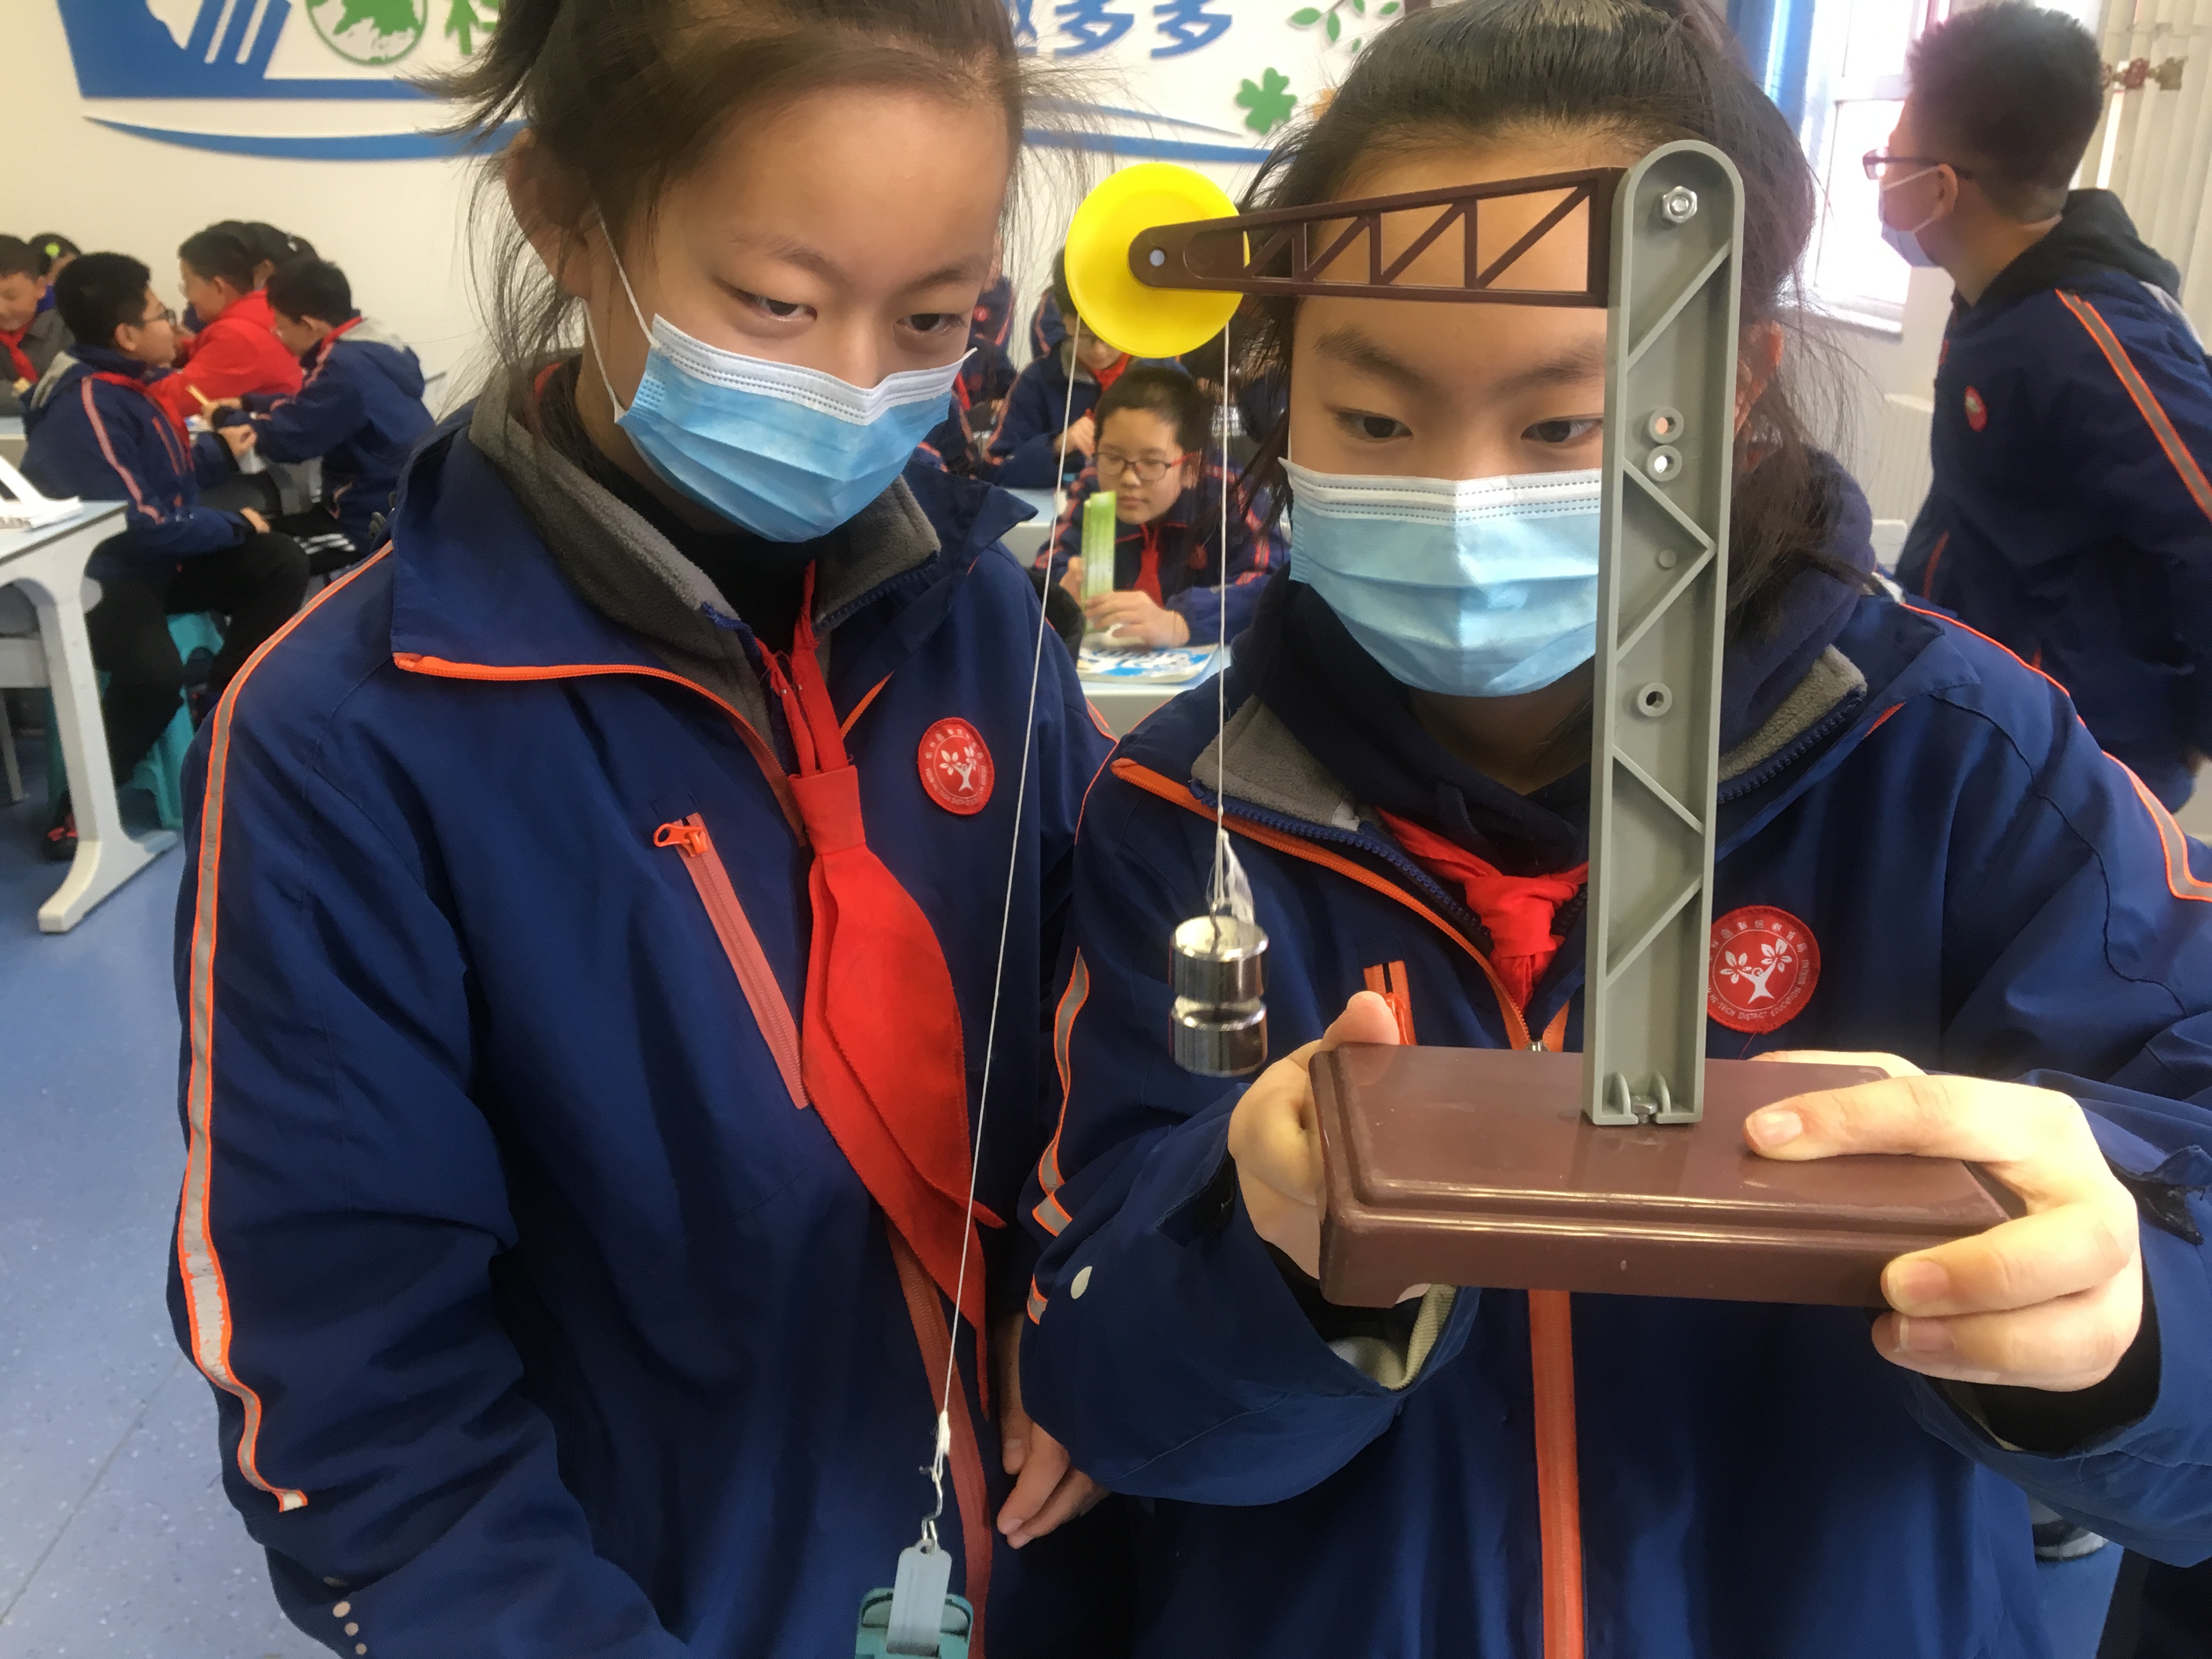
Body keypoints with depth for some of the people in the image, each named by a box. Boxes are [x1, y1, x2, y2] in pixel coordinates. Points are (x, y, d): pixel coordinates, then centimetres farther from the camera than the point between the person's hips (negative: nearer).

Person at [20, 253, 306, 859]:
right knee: (154, 672, -36)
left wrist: (219, 447, 17)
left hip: (155, 557, 10)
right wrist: (233, 525, -15)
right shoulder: (85, 405, -23)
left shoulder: (119, 383, 8)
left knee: (281, 565, -4)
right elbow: (137, 524, -26)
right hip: (98, 572, -10)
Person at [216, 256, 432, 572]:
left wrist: (227, 420, 0)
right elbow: (306, 409, 21)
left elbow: (286, 439, -18)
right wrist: (246, 404, 13)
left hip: (378, 527, -10)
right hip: (376, 503, 10)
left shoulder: (350, 368, -24)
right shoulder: (365, 347, 8)